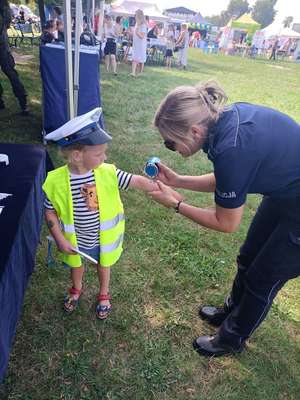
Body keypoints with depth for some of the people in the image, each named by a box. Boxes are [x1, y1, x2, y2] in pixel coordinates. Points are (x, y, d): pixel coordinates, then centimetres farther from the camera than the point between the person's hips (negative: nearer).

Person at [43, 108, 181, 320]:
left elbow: (137, 181, -19)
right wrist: (61, 240, -13)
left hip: (103, 237, 1)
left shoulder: (108, 173, -23)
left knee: (104, 265, 26)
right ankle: (76, 289, 62)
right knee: (76, 265, 29)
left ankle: (104, 294, 56)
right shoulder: (57, 181, -25)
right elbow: (50, 213, -13)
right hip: (75, 239, 0)